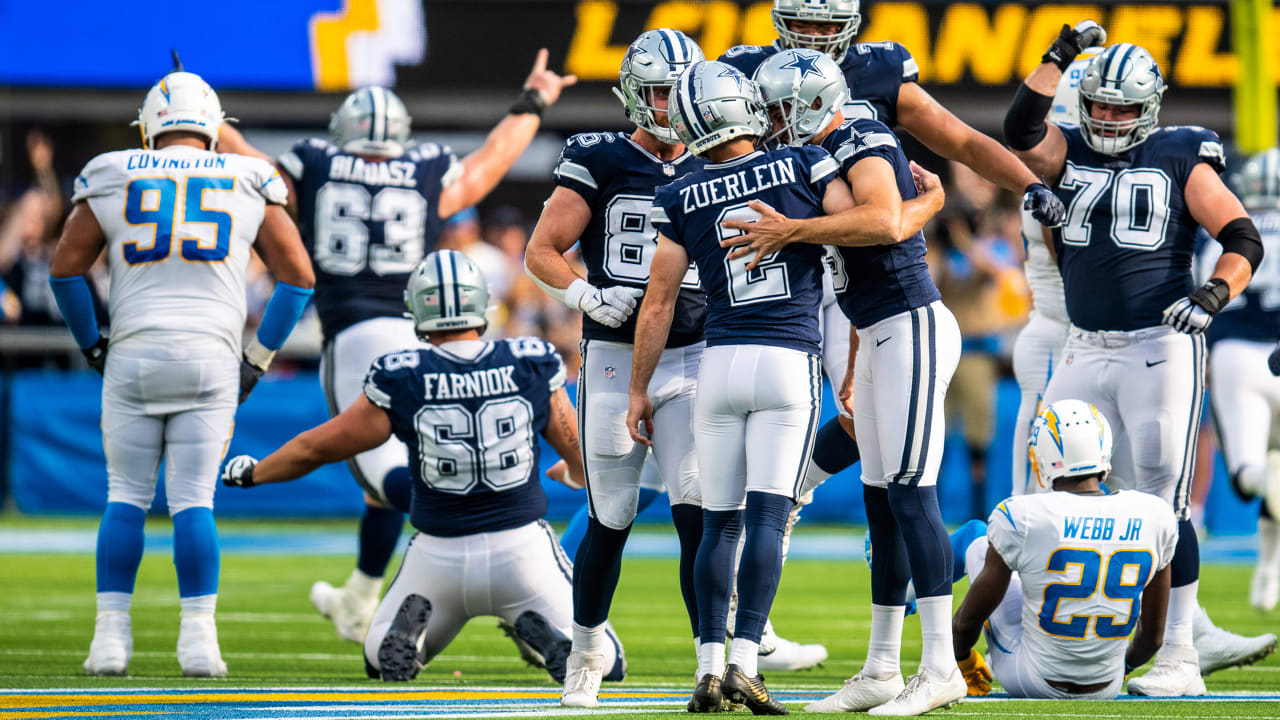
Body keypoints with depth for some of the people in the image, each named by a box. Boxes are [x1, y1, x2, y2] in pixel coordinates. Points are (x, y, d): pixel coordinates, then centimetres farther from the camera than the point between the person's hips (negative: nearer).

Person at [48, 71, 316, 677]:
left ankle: (111, 637, 1)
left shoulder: (112, 178, 9)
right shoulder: (247, 184, 10)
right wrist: (257, 359, 13)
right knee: (193, 500, 1)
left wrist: (93, 347, 16)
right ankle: (197, 640, -8)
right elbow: (298, 275, 8)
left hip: (133, 355, 0)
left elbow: (65, 269, 8)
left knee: (126, 497, 7)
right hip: (211, 354, 0)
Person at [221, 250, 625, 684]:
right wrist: (573, 474, 33)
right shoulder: (532, 368, -4)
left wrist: (251, 473, 23)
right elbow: (582, 458, 7)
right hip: (520, 549, 0)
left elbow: (315, 448, 4)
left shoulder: (401, 381, -7)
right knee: (604, 666, 13)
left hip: (439, 557, 0)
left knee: (381, 662, 24)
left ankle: (412, 623, -10)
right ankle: (540, 631, -18)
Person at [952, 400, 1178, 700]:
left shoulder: (1021, 517, -19)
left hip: (1032, 682, -3)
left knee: (980, 548, 17)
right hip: (1106, 687, 3)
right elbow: (1153, 634, 3)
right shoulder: (1156, 517, -10)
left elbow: (968, 621, -5)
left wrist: (962, 659, 19)